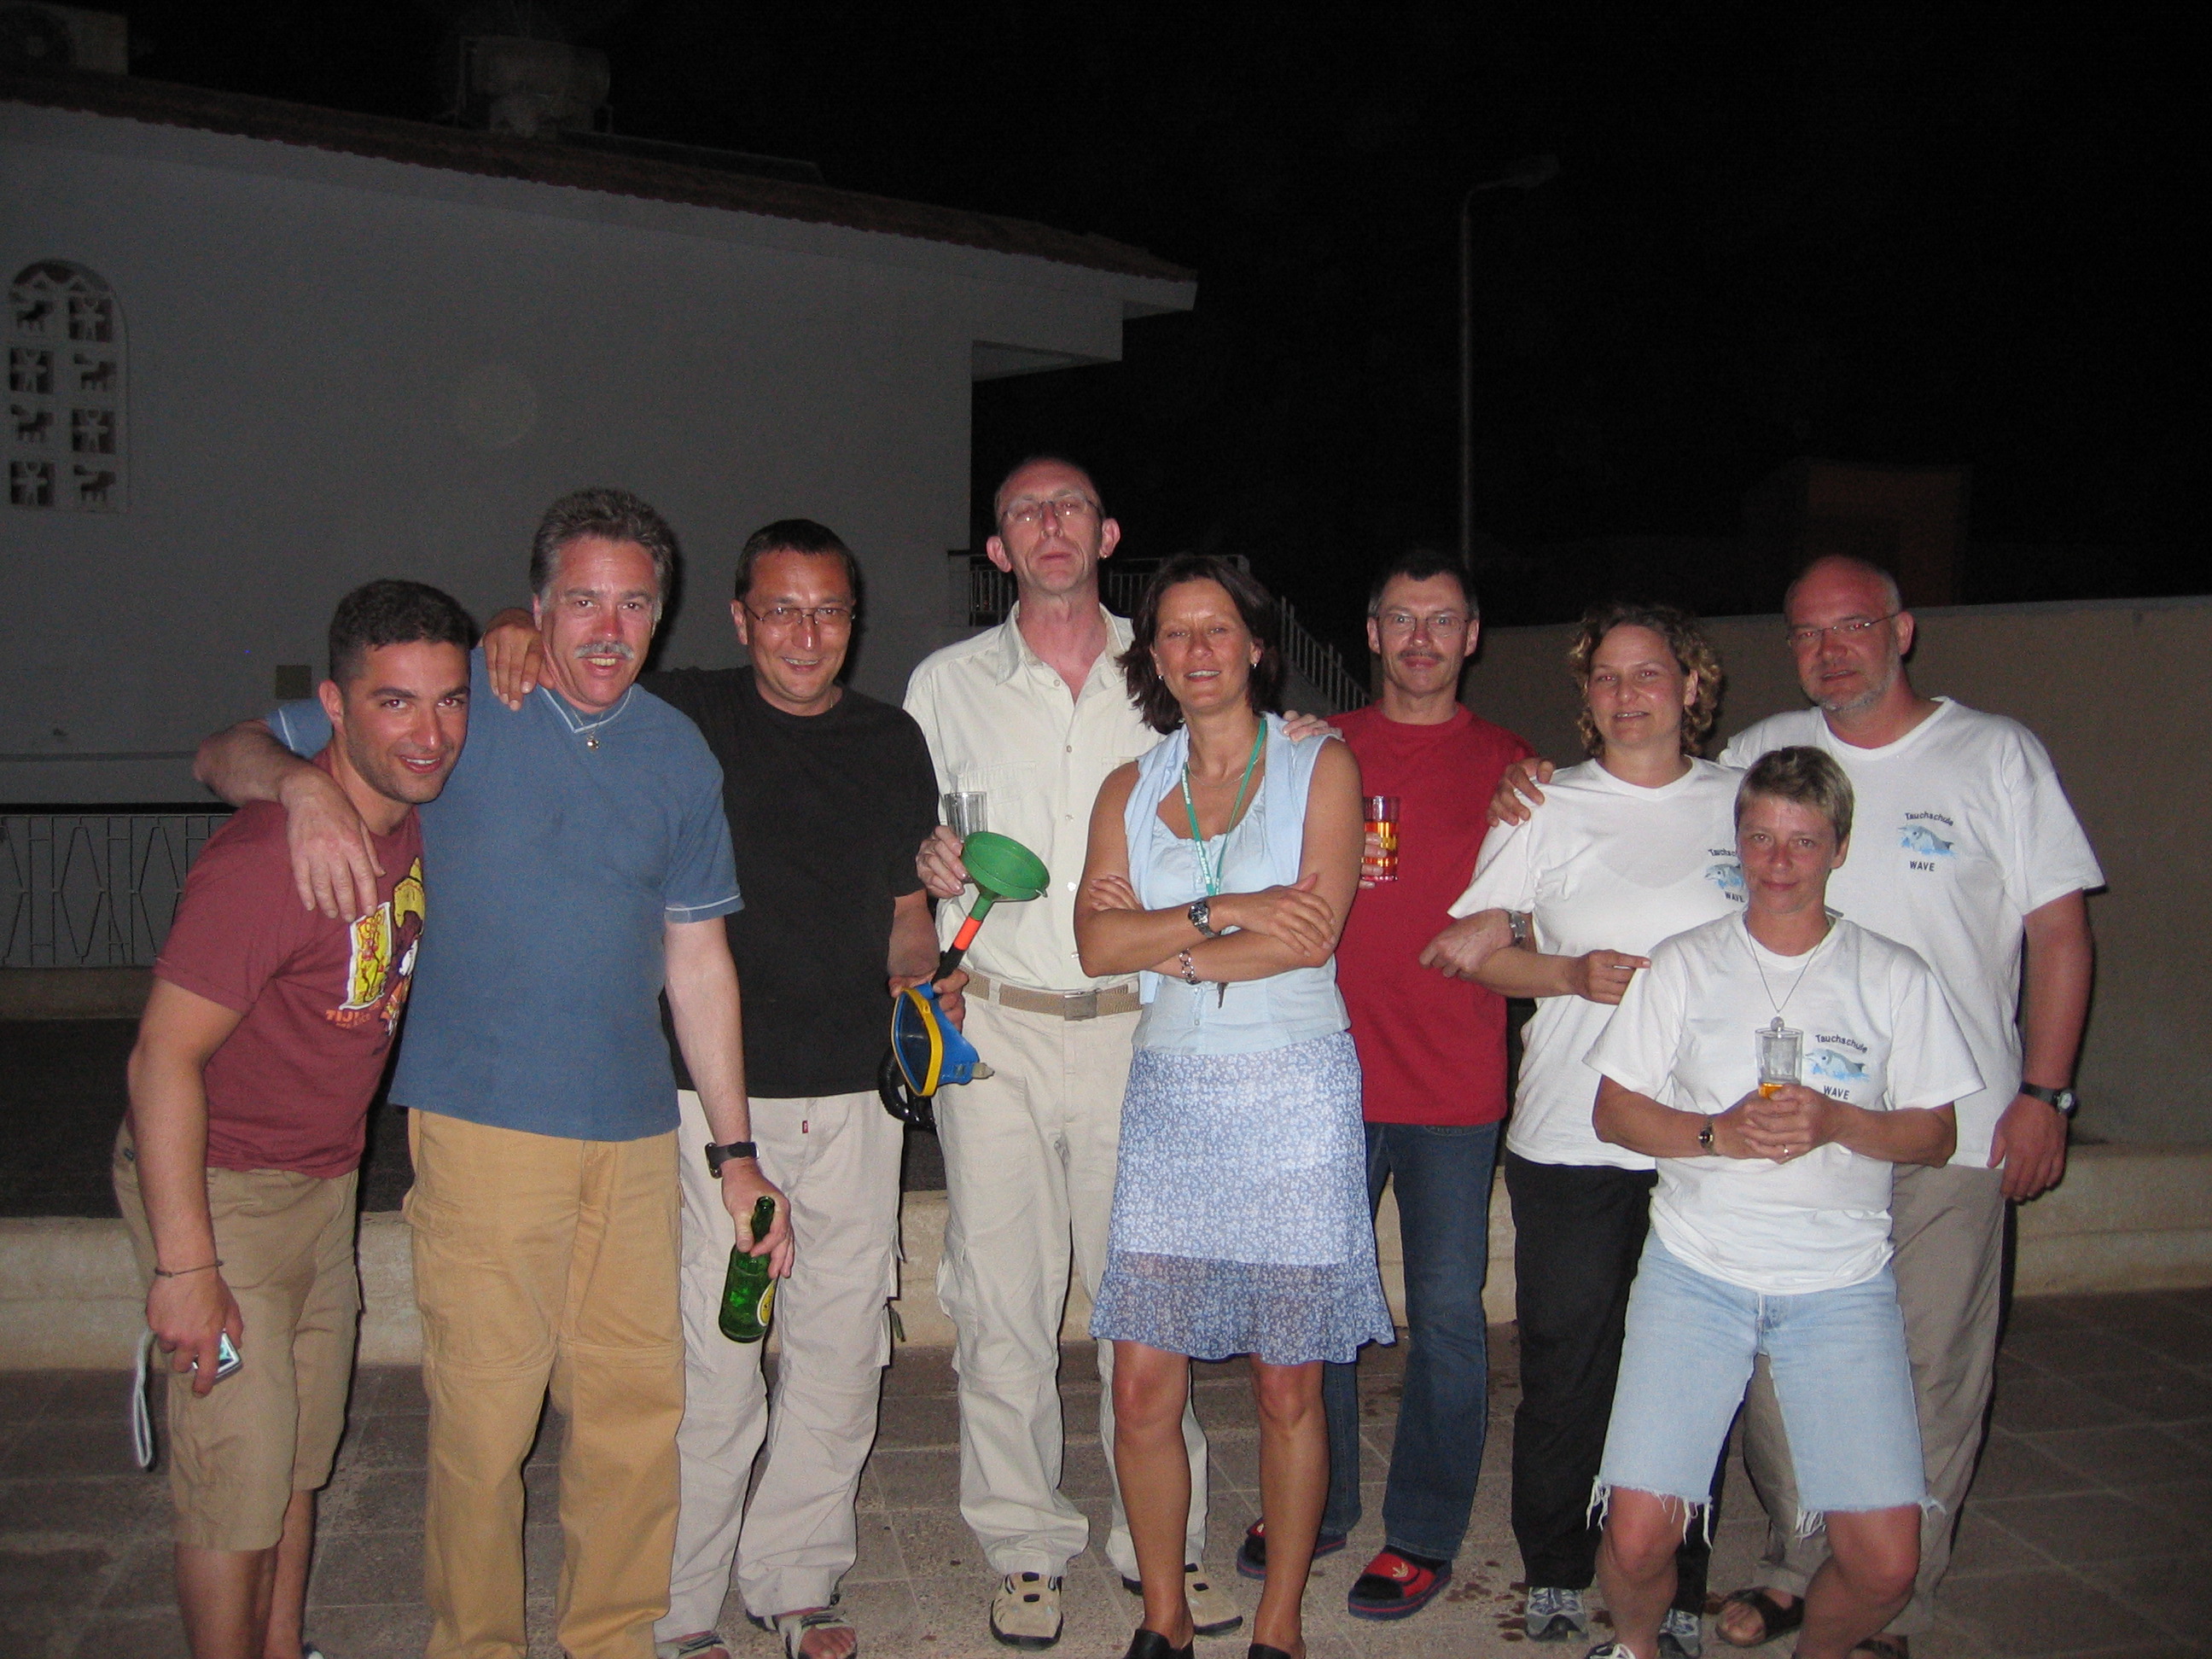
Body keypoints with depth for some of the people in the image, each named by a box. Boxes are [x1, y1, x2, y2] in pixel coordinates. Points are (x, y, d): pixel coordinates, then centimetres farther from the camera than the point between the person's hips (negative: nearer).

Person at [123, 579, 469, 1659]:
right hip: (215, 1185, -8)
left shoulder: (416, 816, -4)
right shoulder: (270, 858, -28)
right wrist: (185, 1267, -25)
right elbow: (164, 1057, -26)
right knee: (239, 1471, -2)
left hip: (323, 1182, 8)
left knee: (301, 1458, 18)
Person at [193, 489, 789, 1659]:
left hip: (635, 1133, 4)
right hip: (482, 1124, -3)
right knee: (483, 1415, -1)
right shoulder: (457, 702, -1)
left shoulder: (678, 753, 9)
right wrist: (303, 782, -22)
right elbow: (227, 754, 2)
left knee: (641, 1406, 8)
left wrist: (735, 1149, 9)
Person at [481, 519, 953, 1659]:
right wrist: (518, 632, -17)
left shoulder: (892, 743, 10)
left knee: (841, 1348, 11)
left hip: (853, 1094, 4)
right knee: (712, 1359, -1)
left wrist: (928, 984, -2)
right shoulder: (687, 716, -2)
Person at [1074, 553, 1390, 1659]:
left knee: (1287, 1388, 3)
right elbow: (1097, 943, -2)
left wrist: (1166, 943, -6)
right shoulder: (1130, 789, 12)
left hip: (1296, 1093, -2)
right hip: (1171, 1097, 3)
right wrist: (1227, 912, -13)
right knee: (1143, 1385, 0)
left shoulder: (1319, 767, 3)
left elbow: (1314, 935, -10)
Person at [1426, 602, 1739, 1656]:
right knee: (1566, 1362, 5)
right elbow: (1473, 950, 2)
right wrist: (1574, 975, -13)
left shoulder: (1743, 804, 9)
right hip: (1569, 1135, -1)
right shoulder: (1546, 808, 4)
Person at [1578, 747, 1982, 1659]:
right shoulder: (1683, 965, 6)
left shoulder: (1895, 976, 6)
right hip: (1695, 1270, 0)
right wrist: (1718, 1133, -12)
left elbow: (1936, 1134, 7)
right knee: (1637, 1537, -10)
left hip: (1843, 1283, 1)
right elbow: (1614, 1109, 6)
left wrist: (1836, 1122, -12)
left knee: (1885, 1563, -8)